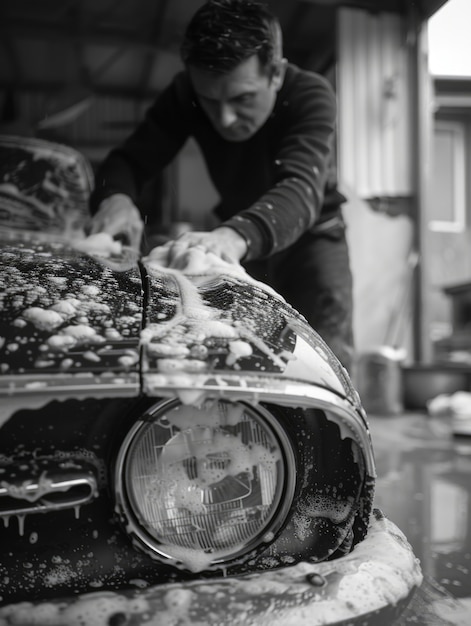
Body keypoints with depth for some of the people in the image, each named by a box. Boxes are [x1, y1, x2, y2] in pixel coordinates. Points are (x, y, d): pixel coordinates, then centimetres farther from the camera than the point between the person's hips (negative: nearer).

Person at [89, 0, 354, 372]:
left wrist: (238, 235, -67)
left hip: (310, 234, -3)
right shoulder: (185, 95, -18)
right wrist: (116, 197, -41)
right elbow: (130, 159, -16)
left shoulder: (311, 95, -29)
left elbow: (302, 188, -46)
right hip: (233, 230, 3)